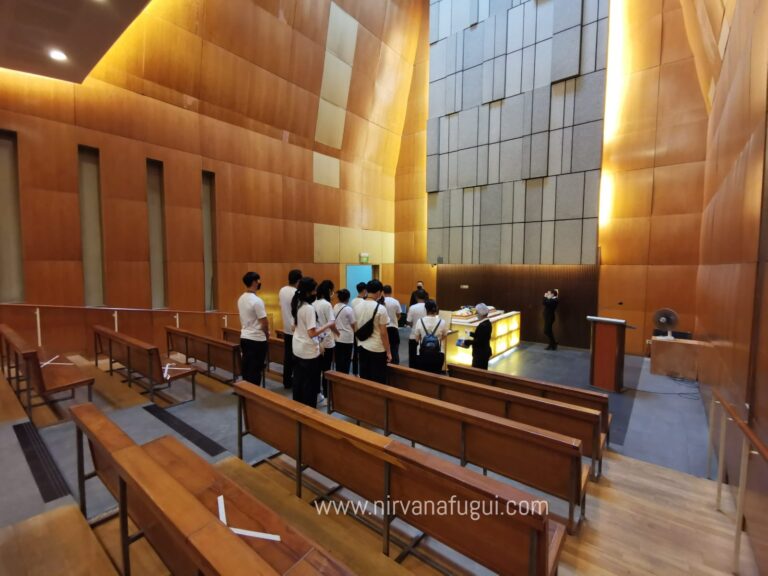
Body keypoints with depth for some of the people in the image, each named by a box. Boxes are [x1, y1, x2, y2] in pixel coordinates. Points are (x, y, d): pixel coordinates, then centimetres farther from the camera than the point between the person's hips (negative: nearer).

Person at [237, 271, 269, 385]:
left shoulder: (241, 299, 7)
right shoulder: (257, 301, -20)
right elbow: (264, 322, -18)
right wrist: (267, 333, 1)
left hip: (244, 337, 9)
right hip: (257, 340, -8)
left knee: (246, 368, 17)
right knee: (255, 370, 1)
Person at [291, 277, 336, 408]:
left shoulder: (296, 305, 5)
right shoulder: (309, 308, -22)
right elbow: (312, 333, -25)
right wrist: (327, 325, -15)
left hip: (297, 348, 9)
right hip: (309, 351, -9)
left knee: (298, 380, 19)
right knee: (310, 384, 6)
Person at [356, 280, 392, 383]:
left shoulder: (359, 307, 2)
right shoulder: (380, 308, -16)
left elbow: (357, 329, 10)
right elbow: (383, 333, -15)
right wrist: (388, 352, -7)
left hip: (363, 347, 6)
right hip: (377, 350, -6)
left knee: (364, 379, 15)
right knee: (378, 382, 4)